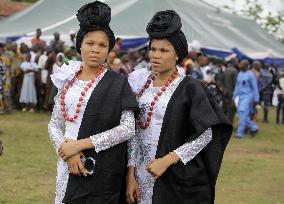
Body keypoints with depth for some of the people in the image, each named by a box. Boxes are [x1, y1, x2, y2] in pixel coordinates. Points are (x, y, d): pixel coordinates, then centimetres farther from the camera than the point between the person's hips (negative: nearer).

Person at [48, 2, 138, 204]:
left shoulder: (118, 83, -4)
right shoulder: (68, 79, 8)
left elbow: (128, 128, -12)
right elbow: (54, 124, 10)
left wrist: (80, 144, -14)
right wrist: (66, 151, -10)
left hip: (101, 171, -4)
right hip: (68, 165, 4)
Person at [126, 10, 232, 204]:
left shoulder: (190, 88, -5)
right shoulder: (140, 83, 6)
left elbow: (205, 134, -9)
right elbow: (133, 132, 6)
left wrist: (167, 160, -15)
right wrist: (131, 174, -1)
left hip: (180, 179, -3)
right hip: (143, 176, 4)